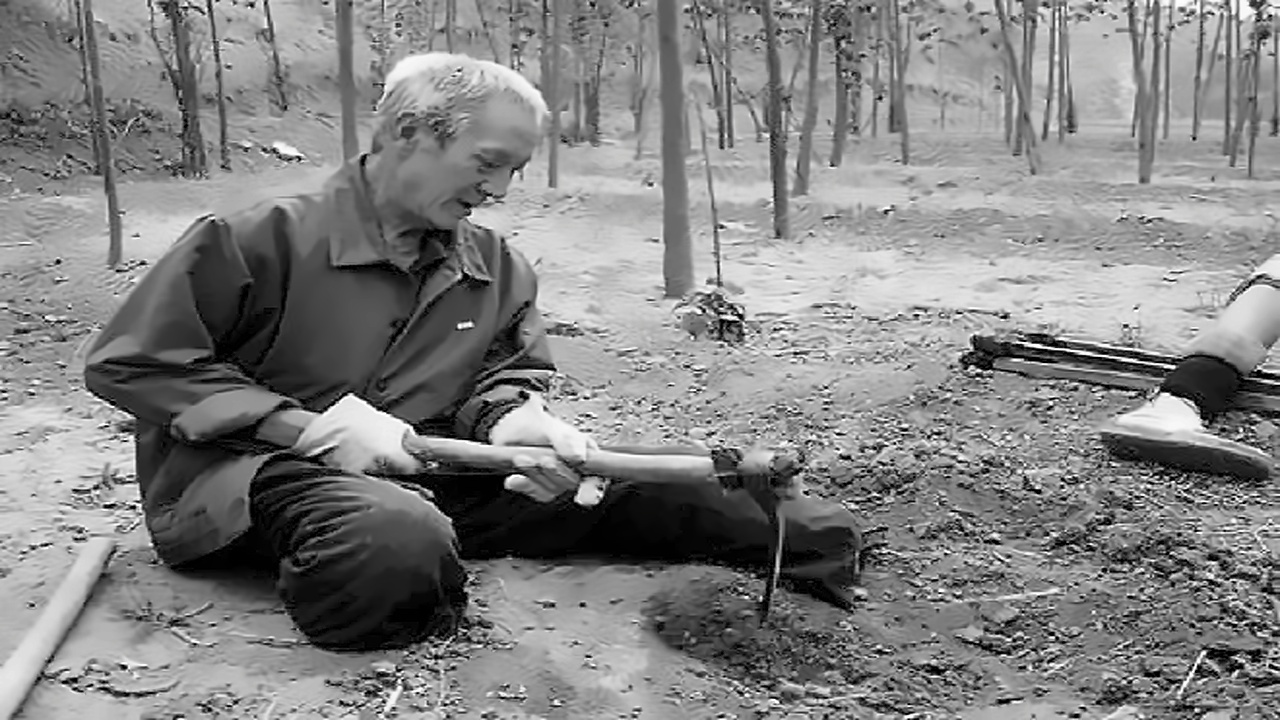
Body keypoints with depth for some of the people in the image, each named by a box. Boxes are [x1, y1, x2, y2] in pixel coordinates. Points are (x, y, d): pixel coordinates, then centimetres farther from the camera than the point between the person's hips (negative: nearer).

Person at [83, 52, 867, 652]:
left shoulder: (500, 268, 7)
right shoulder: (261, 239, -12)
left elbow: (507, 377, 13)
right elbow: (128, 362, -10)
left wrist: (516, 421, -16)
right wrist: (311, 425, -19)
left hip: (425, 471, 6)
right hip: (250, 473, -5)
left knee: (614, 482, -10)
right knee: (403, 546, -41)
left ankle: (802, 541, -6)